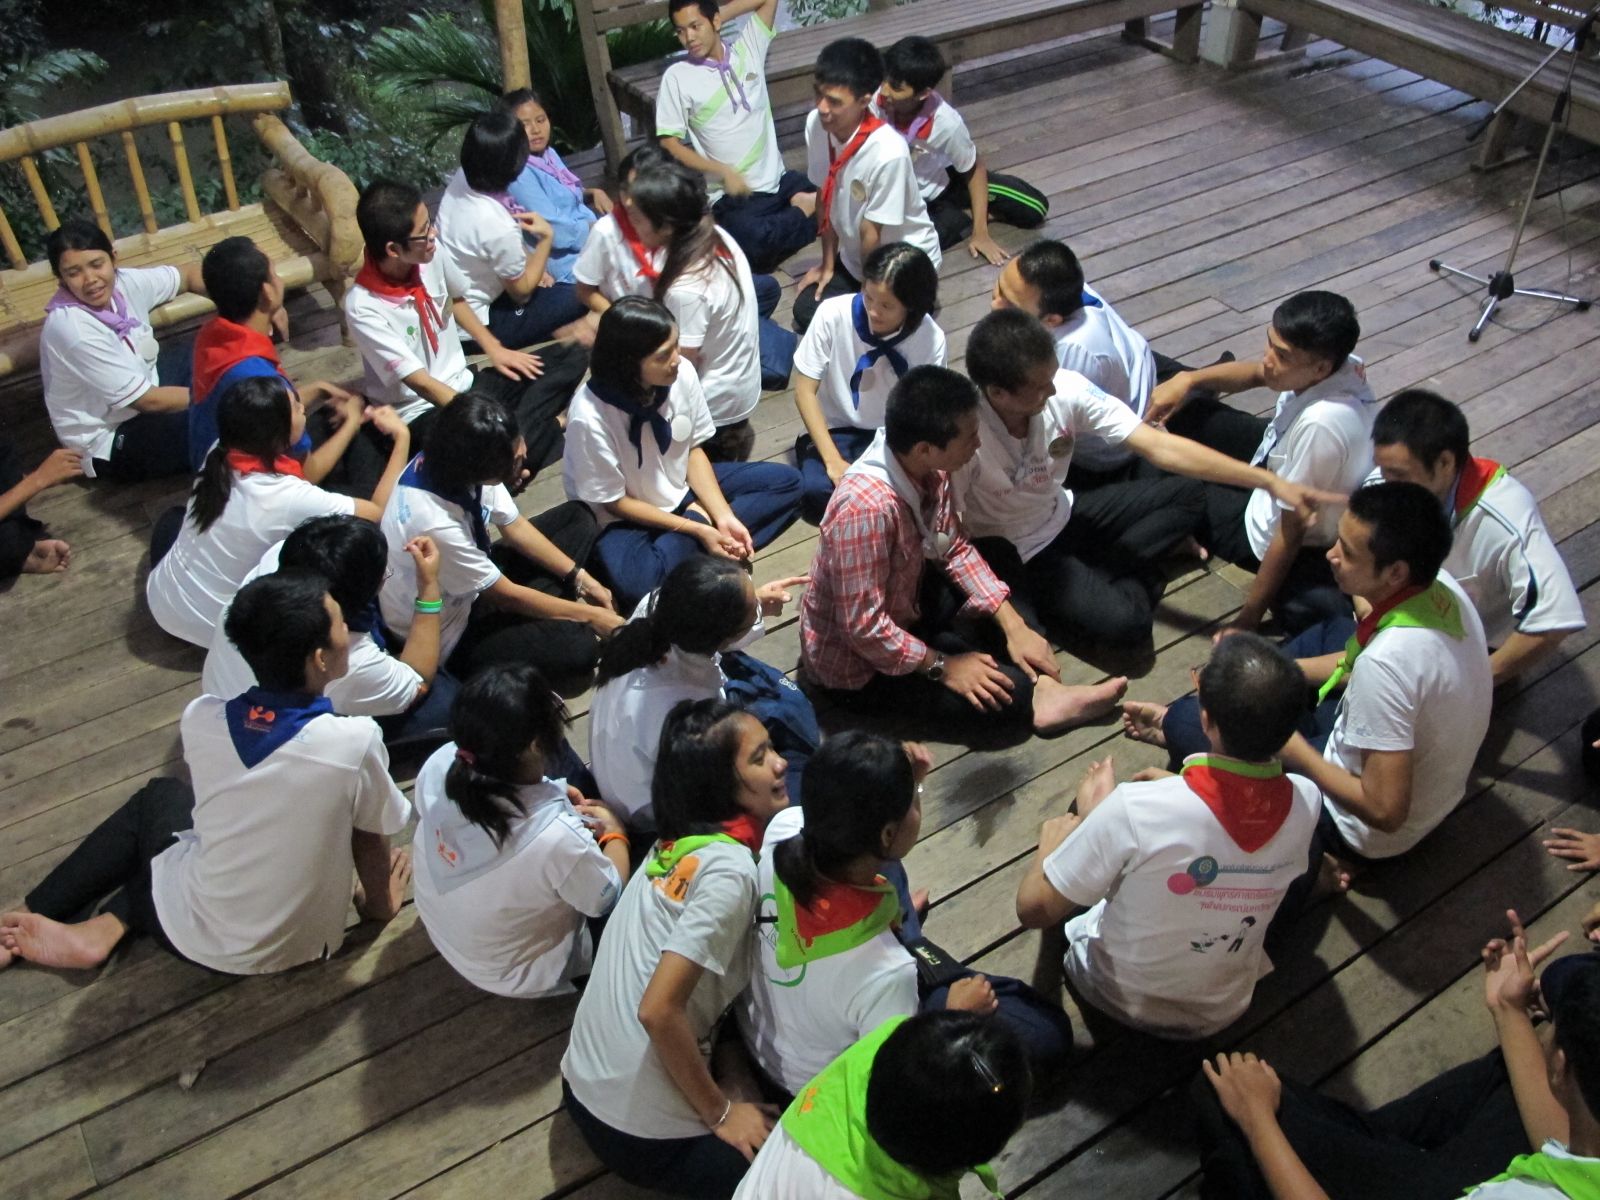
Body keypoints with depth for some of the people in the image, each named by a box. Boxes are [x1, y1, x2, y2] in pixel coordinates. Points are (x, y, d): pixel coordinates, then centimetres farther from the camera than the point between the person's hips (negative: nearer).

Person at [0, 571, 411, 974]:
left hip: (196, 936, 1)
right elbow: (371, 836, -7)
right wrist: (379, 901, 11)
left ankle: (33, 916, 21)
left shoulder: (202, 719, -17)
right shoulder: (355, 742, -26)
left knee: (161, 795, 28)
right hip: (297, 946, 0)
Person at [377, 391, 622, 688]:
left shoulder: (449, 465, -18)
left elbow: (515, 527, 0)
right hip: (448, 635, -8)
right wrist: (589, 614, -14)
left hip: (472, 586, 8)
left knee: (577, 518, 8)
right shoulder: (436, 525, -39)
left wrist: (579, 577, -4)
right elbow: (507, 595, -24)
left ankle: (534, 618, 4)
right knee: (578, 647, -27)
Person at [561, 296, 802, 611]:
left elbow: (693, 450, -2)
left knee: (786, 481, -3)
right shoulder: (589, 417, -30)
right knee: (637, 585, -37)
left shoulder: (682, 374, -18)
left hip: (682, 489, 6)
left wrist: (723, 517, -14)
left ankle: (701, 554, -15)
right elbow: (615, 502, -18)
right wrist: (697, 529, -21)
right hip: (624, 517, -5)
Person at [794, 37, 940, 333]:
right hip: (854, 256, 6)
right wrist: (828, 264, 5)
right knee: (806, 311, -4)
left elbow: (871, 234, -23)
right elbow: (825, 197, -3)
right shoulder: (816, 125, -17)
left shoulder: (888, 153, -36)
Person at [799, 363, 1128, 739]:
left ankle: (1031, 685, -8)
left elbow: (955, 549, 2)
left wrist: (1014, 625, -5)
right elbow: (863, 628, -31)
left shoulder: (929, 469, -13)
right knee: (980, 698, -23)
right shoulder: (866, 508, -36)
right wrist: (942, 666, -20)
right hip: (855, 662, -9)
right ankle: (1035, 691, 2)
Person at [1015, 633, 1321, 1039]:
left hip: (1119, 998, -3)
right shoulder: (1306, 803, -24)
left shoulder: (1135, 809, -38)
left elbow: (1032, 909, -24)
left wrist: (1050, 845, -4)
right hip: (1224, 1010, 3)